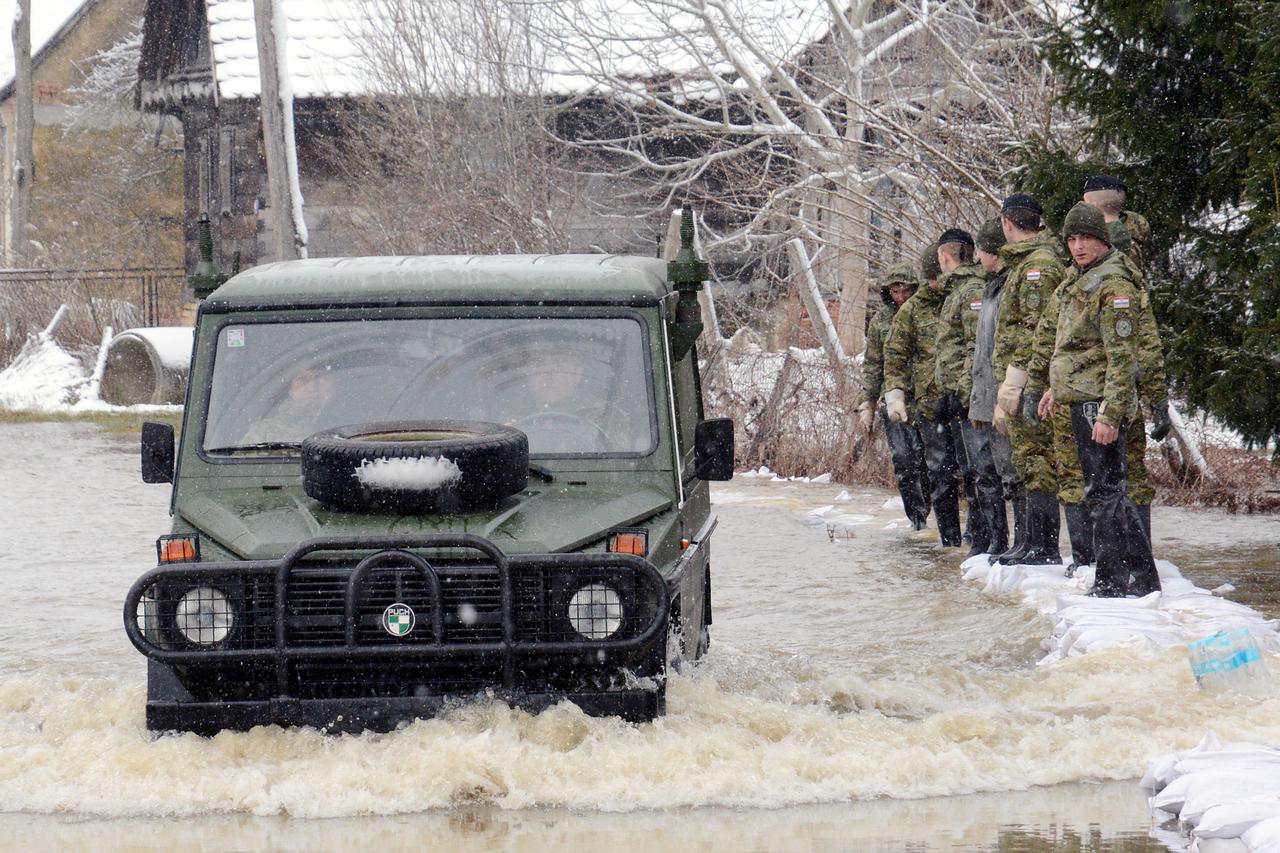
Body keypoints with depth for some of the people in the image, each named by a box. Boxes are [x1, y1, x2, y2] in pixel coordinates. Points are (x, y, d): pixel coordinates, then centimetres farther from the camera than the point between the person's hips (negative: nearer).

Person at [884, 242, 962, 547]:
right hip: (931, 404, 0)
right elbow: (896, 356, 9)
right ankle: (950, 541, 6)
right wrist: (895, 396, -2)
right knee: (941, 474, 0)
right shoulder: (913, 310, 7)